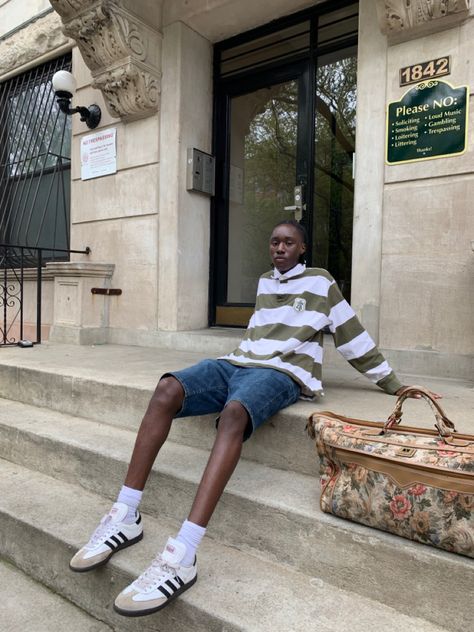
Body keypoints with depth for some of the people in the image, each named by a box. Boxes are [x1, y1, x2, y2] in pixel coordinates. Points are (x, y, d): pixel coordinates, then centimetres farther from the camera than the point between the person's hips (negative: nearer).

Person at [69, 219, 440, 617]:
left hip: (282, 373, -5)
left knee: (234, 413, -40)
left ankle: (182, 555, -46)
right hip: (237, 363, 6)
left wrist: (392, 383, 14)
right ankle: (127, 516, -23)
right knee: (167, 390, -24)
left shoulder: (320, 283, 10)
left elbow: (353, 336, 12)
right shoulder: (264, 283, 25)